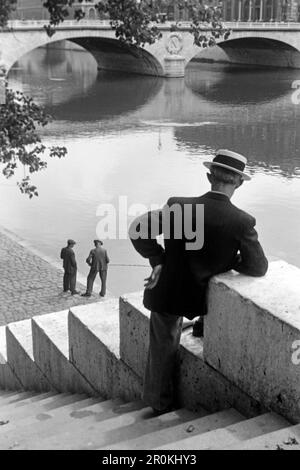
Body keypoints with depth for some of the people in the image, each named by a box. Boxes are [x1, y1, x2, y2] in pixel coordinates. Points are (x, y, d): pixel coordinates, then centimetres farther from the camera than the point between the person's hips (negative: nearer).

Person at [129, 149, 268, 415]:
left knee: (163, 347, 19)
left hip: (166, 292, 0)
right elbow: (259, 268, -10)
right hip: (202, 295, 1)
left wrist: (157, 259, -4)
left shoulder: (178, 206, -18)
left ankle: (160, 403, 34)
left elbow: (138, 230, -16)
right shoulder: (242, 222, -19)